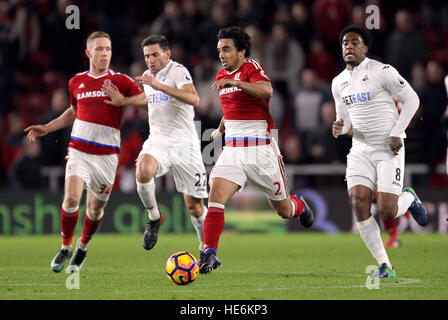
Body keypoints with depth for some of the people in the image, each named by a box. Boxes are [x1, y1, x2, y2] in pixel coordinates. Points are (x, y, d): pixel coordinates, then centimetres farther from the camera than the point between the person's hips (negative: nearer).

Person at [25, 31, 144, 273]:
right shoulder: (76, 82, 10)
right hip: (79, 150, 1)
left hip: (107, 153, -1)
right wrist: (47, 128, 21)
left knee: (95, 208, 5)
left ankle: (82, 248, 31)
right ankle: (65, 248, 0)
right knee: (71, 197, -18)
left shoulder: (120, 81, 0)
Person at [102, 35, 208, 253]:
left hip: (184, 144, -4)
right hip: (157, 142, 4)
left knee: (194, 207, 0)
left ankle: (207, 249, 24)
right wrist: (123, 100, 21)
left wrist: (159, 86, -33)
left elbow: (194, 99, -28)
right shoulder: (148, 76, 13)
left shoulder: (178, 71, -9)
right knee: (143, 171, -32)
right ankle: (154, 218, -9)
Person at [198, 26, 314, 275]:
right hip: (232, 150, 5)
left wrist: (234, 82, -40)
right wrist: (220, 129, 28)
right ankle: (209, 254, -21)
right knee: (215, 197, -19)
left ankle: (299, 205, 45)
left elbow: (266, 90, -32)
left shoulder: (252, 68, -9)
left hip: (261, 150, -5)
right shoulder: (222, 76, 13)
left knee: (284, 211, 9)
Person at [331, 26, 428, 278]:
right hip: (361, 149, 6)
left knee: (387, 212, -13)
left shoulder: (381, 71, -9)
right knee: (359, 204, -11)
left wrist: (397, 133, -13)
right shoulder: (339, 83, 11)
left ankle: (409, 198, 25)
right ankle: (385, 266, -1)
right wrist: (340, 128, -4)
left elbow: (412, 99, -6)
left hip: (388, 148, -5)